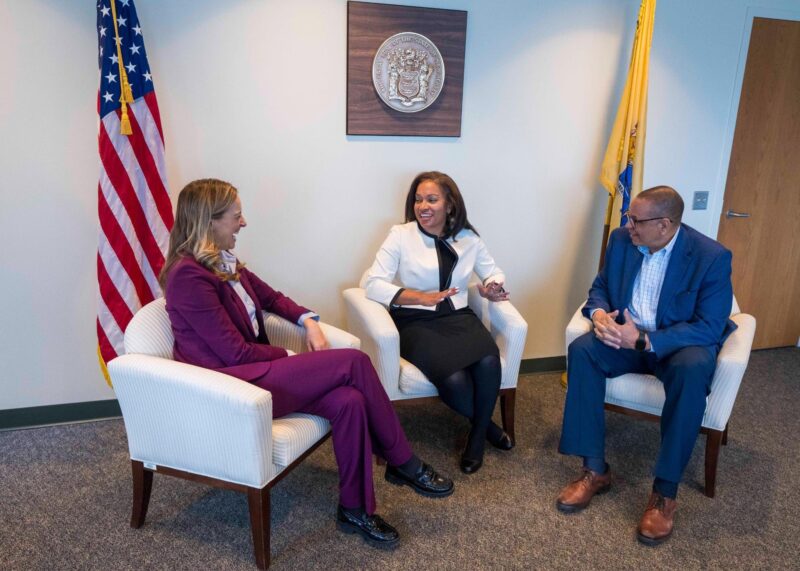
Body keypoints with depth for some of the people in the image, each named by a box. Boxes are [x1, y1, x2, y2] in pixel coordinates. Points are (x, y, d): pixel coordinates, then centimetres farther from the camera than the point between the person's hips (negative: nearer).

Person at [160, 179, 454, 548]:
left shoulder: (224, 261, 10)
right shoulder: (188, 275, -17)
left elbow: (271, 297, 23)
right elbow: (236, 353, -18)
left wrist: (308, 320, 4)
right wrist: (294, 358, -6)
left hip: (255, 371, 8)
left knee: (348, 401, -18)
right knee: (354, 362, -18)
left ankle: (354, 508, -2)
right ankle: (403, 462, -1)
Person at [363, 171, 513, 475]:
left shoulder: (468, 238, 9)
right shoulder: (401, 235, -2)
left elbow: (494, 273, 19)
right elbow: (372, 283, -9)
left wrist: (493, 288, -7)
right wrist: (422, 298, -19)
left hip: (458, 317, 3)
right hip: (416, 323, -3)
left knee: (488, 362, -29)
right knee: (454, 379, -29)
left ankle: (477, 435, -2)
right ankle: (487, 425, 5)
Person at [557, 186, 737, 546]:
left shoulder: (712, 257, -16)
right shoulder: (621, 240, -3)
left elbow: (709, 327, -20)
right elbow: (600, 287, 8)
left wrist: (644, 339, -29)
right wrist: (599, 313, -17)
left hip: (679, 343, -3)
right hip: (626, 336, 4)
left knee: (693, 370, -37)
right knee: (581, 349, -26)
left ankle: (665, 492, -26)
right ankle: (595, 470, -19)